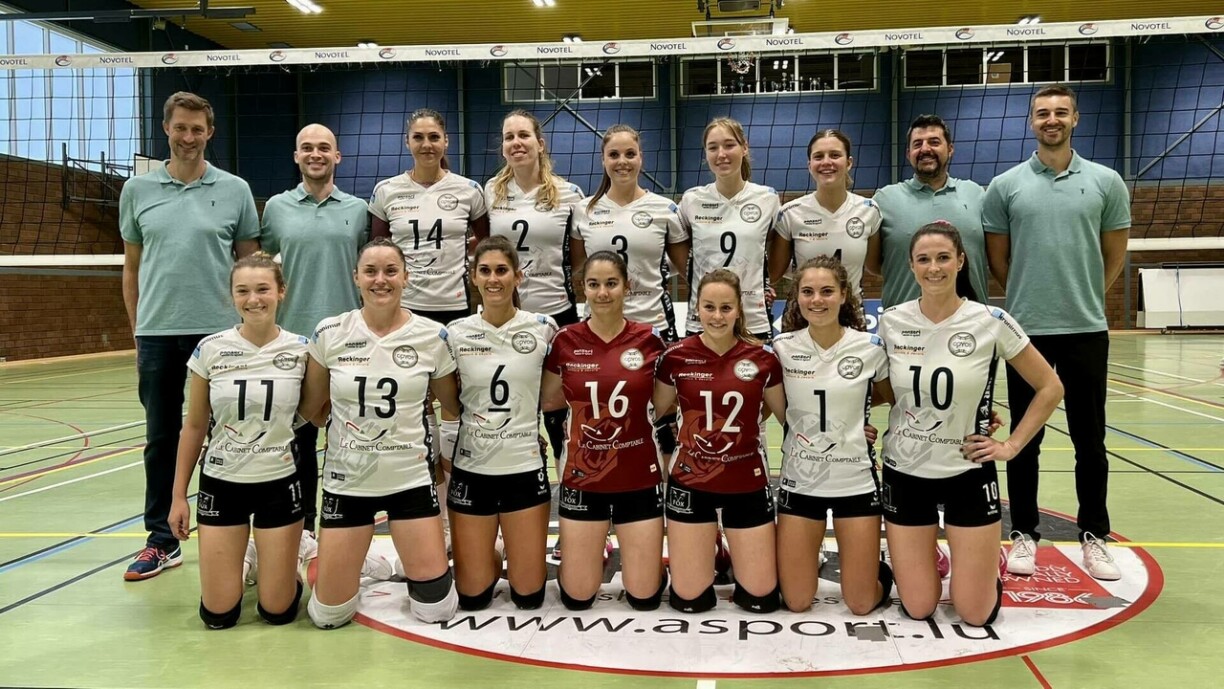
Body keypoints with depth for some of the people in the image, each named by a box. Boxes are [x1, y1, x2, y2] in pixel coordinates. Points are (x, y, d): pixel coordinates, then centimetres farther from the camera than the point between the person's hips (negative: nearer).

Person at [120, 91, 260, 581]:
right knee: (161, 440, 9)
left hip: (219, 332, -2)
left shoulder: (234, 190, 2)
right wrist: (137, 331, 9)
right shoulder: (137, 190, 8)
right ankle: (161, 541, 20)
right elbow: (132, 267, 12)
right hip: (157, 334, 2)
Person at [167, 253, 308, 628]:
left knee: (277, 611, 2)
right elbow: (194, 426, 3)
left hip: (279, 484, 0)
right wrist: (179, 495, 4)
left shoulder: (300, 350, -8)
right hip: (221, 484, 1)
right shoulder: (210, 350, -6)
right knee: (218, 615, 2)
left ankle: (278, 559, 34)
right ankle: (238, 562, 34)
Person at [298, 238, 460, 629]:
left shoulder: (433, 336, -5)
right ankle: (343, 558, 36)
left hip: (411, 477, 0)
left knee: (437, 608, -1)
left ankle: (410, 563, 32)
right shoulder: (330, 333, -5)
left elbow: (453, 405, 9)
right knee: (329, 615, 4)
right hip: (347, 480, 0)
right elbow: (311, 409, 6)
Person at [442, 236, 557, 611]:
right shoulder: (455, 333, -2)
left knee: (528, 594, 4)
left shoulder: (543, 329, -4)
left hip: (525, 466, 0)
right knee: (472, 595, 5)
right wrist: (444, 456, 3)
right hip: (471, 468, 1)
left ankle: (514, 553, 36)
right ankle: (489, 556, 37)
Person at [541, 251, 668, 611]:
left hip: (639, 478, 0)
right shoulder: (565, 341, -5)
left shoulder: (649, 339, -5)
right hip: (583, 478, 0)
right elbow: (547, 400, 7)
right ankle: (592, 552, 38)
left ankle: (647, 556, 37)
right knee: (577, 597, 6)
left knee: (644, 596, 5)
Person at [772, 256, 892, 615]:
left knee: (862, 604, 3)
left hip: (855, 480, 0)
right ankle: (808, 556, 36)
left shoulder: (871, 347, -8)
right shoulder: (782, 347, -7)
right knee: (796, 602, 5)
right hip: (799, 480, 1)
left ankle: (881, 570, 36)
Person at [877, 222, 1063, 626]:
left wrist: (1012, 446, -6)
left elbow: (1050, 388, -1)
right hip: (905, 473, 2)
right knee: (917, 608, 5)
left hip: (968, 473, -1)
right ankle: (925, 554, 36)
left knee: (977, 614, 1)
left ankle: (988, 557, 33)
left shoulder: (991, 322, -12)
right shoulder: (891, 322, -6)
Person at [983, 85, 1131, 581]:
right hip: (1026, 330, 0)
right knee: (1025, 440, 7)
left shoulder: (1106, 182, 3)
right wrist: (1030, 295, 10)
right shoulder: (1005, 186, 2)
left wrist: (1083, 296, 11)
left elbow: (1115, 256, 10)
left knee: (1090, 440, 8)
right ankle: (1024, 534, 18)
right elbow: (997, 259, 8)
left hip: (1087, 330, 1)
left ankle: (1094, 536, 20)